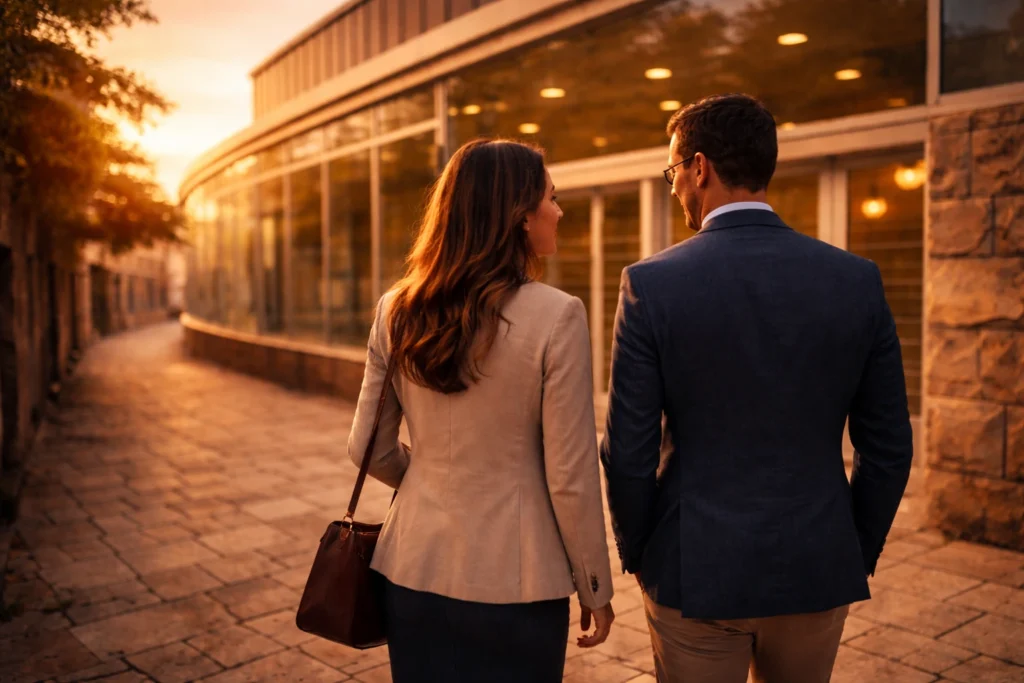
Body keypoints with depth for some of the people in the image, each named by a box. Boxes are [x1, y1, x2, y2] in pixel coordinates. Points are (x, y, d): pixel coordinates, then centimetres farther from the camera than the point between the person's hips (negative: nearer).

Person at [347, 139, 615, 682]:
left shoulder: (397, 311, -4)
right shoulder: (555, 316, -17)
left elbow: (369, 450, 4)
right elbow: (570, 477, -14)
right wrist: (595, 589, 0)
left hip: (414, 565, 4)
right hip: (513, 577, -4)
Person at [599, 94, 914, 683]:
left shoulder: (652, 284, -14)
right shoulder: (858, 280, -5)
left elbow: (630, 452, -11)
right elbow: (889, 447, 0)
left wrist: (636, 553, 5)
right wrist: (859, 553, 13)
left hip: (695, 569, -3)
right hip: (818, 570, 3)